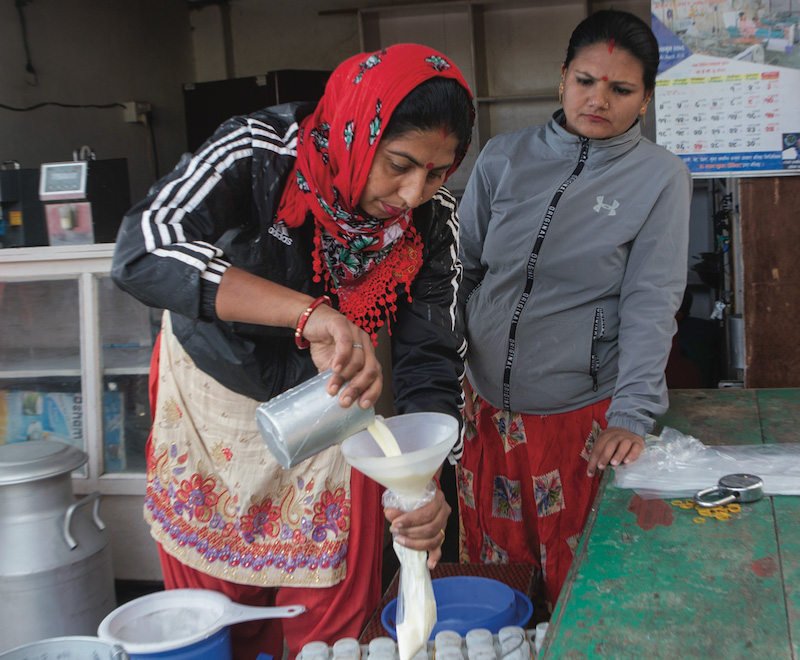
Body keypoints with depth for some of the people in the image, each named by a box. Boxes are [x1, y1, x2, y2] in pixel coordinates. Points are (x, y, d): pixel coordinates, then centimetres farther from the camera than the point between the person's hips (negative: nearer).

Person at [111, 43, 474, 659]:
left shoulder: (433, 219, -19)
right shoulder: (258, 153, -30)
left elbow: (430, 359, -17)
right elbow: (145, 249, -45)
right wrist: (309, 313, -56)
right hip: (214, 393, -1)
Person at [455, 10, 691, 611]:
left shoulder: (660, 179, -4)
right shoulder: (503, 159, 4)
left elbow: (650, 303, -10)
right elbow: (461, 269, 9)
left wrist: (631, 416, -18)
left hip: (583, 414, -3)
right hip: (487, 407, 3)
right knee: (491, 565, 15)